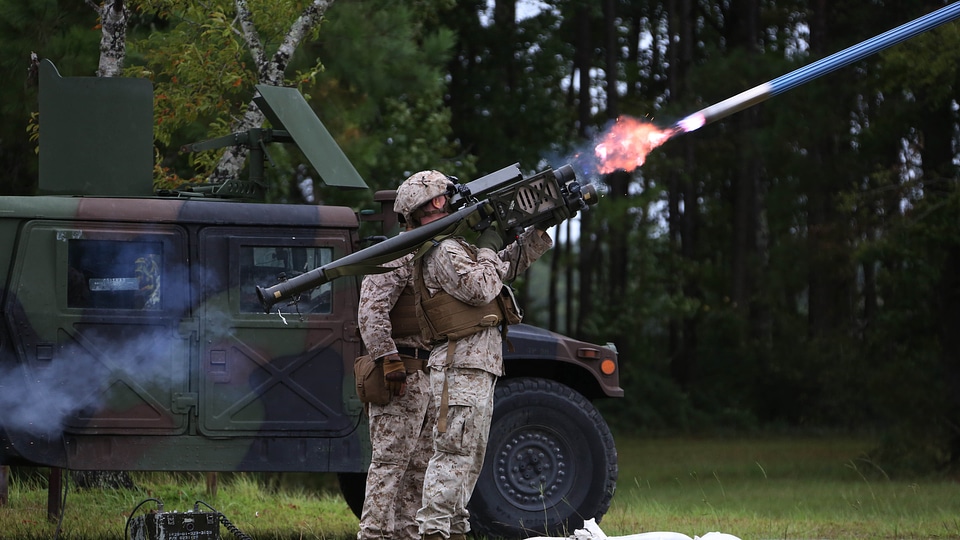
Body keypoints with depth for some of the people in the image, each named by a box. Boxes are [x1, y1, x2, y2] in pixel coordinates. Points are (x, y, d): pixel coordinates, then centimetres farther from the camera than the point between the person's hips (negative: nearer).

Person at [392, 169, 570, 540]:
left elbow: (510, 264, 27)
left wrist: (542, 229, 20)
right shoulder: (444, 251, -13)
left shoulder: (454, 245, 20)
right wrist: (487, 248, -8)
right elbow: (481, 289, -23)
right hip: (462, 368, -11)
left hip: (476, 369, 11)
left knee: (470, 458, 13)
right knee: (453, 454, -13)